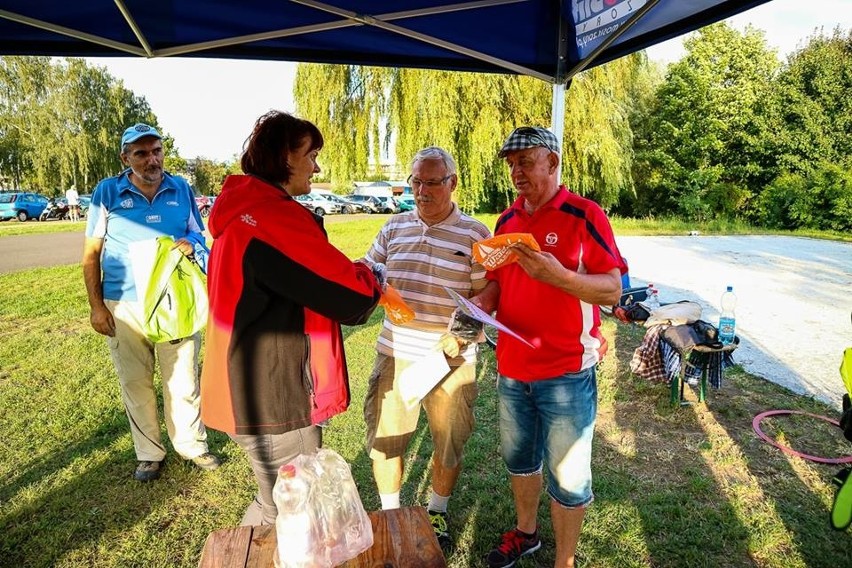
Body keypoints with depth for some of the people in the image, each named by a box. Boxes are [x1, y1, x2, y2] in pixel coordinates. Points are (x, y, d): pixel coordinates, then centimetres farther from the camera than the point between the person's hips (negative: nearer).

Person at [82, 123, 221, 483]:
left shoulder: (181, 189, 3)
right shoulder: (107, 192, -1)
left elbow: (198, 235, 13)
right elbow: (91, 253, 2)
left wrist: (192, 245, -13)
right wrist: (96, 306, -3)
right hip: (124, 306, 0)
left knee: (183, 380, 8)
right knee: (135, 384, 10)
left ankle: (191, 445, 28)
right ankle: (149, 453, 28)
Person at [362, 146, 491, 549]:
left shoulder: (474, 235, -5)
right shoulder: (395, 227, 6)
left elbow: (484, 293, -4)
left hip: (449, 358, -2)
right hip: (395, 353, 3)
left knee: (448, 445, 12)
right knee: (383, 438, 12)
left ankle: (437, 512, 40)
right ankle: (389, 513, 37)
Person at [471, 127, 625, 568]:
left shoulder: (584, 216, -10)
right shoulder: (506, 221, 7)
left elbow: (612, 290, -14)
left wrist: (555, 274, -29)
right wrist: (480, 303, -8)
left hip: (566, 373, -5)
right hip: (512, 368, 6)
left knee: (567, 477, 8)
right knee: (519, 458, 22)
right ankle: (525, 532, 45)